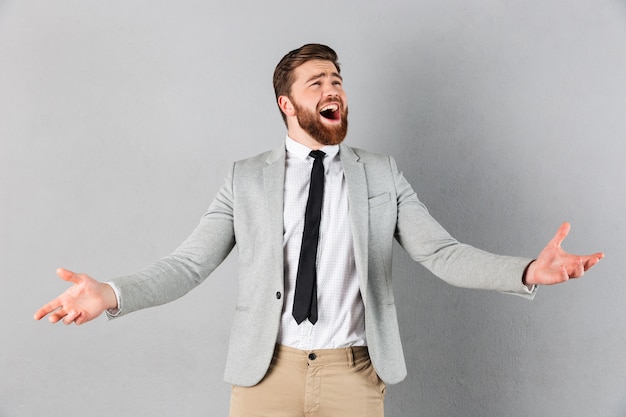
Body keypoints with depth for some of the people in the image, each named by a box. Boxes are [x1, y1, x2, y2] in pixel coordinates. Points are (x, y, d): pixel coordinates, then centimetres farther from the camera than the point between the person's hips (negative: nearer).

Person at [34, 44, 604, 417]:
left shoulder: (382, 176, 3)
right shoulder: (247, 180, 2)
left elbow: (443, 253, -4)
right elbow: (189, 263, -2)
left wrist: (529, 271, -19)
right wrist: (111, 295, -18)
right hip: (265, 371, 0)